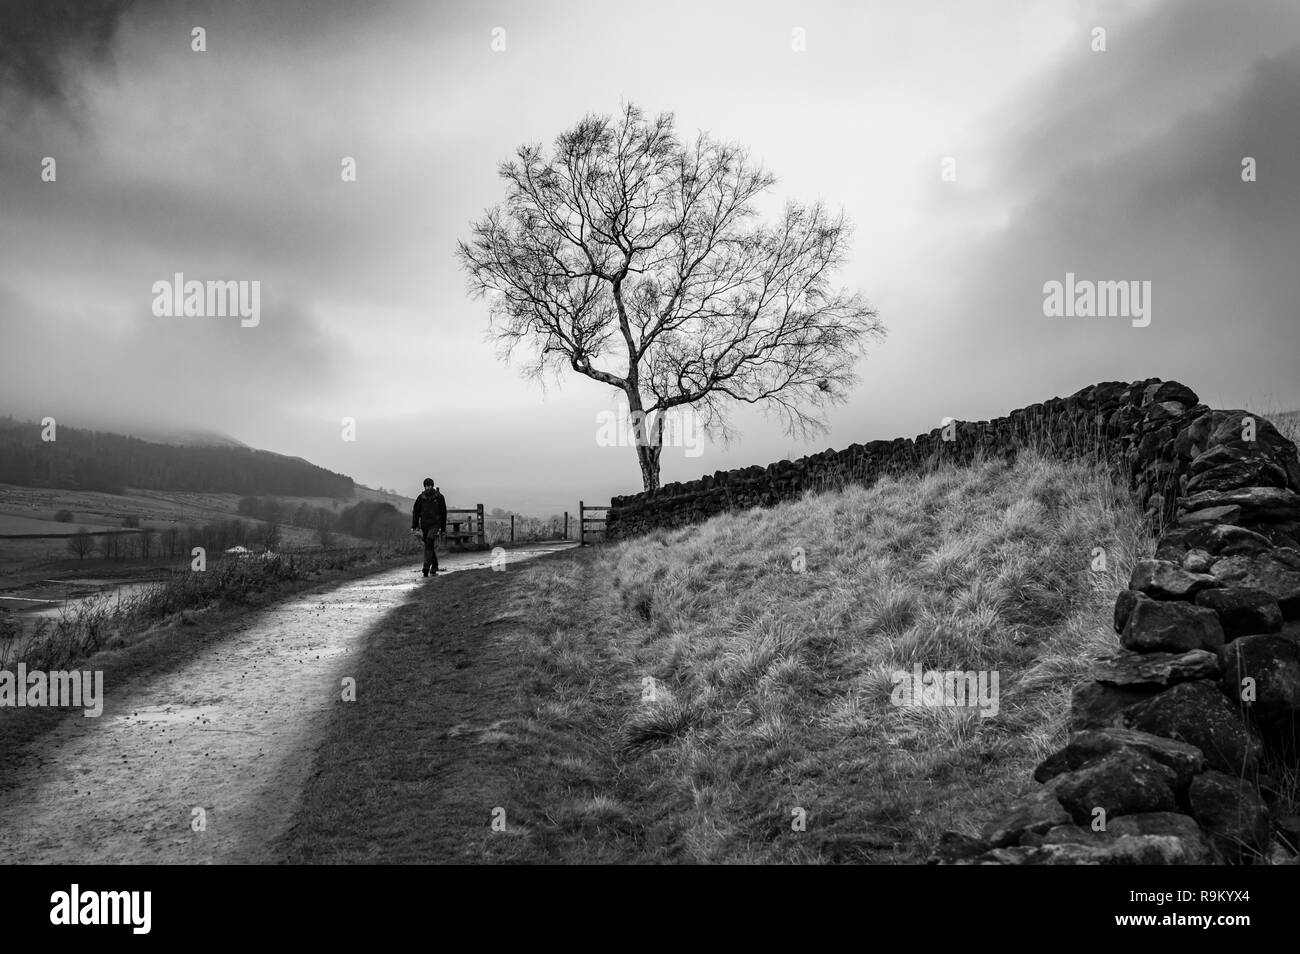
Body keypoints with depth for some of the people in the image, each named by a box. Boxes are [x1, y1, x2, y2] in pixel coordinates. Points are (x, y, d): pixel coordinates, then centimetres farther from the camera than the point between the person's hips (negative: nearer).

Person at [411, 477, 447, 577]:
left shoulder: (439, 497, -1)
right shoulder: (421, 498, 5)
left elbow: (443, 513, 5)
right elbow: (416, 512, 6)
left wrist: (443, 528, 5)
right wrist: (414, 526, -4)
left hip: (435, 525, -3)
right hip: (424, 525, 4)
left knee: (429, 542, -22)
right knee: (429, 546, 9)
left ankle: (426, 567, -26)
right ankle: (435, 567, 25)